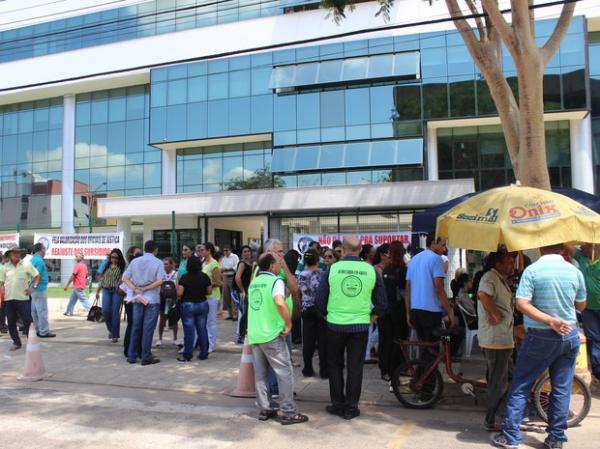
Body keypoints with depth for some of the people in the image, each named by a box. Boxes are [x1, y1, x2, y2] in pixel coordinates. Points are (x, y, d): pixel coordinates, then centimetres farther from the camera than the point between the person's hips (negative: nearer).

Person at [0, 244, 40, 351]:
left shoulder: (26, 265, -1)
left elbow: (37, 276, 4)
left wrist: (33, 287, -7)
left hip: (23, 298, -3)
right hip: (9, 299, 3)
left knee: (28, 321, -1)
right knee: (11, 323, 8)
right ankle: (16, 342, 22)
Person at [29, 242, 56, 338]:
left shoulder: (33, 259, 13)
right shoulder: (39, 260, -17)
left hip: (35, 290, 10)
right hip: (40, 289, -10)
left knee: (35, 311, 13)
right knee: (42, 311, -5)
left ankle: (39, 330, 21)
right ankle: (44, 332, -1)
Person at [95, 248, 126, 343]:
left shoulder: (122, 267, -1)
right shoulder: (106, 266, 13)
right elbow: (102, 278, 17)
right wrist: (98, 291, 16)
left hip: (117, 291, -4)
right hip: (106, 290, 4)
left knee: (115, 312, -3)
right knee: (105, 310, -7)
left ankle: (115, 335, 6)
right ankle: (111, 329, 18)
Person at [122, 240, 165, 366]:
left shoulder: (135, 261, 7)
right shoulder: (158, 262, -5)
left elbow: (125, 278, 2)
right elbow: (159, 281, -17)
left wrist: (135, 289, -9)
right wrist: (145, 288, -12)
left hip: (137, 299, 4)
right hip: (152, 299, -4)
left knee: (136, 327, 12)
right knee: (148, 328, 1)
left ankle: (132, 356, 17)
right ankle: (146, 357, 5)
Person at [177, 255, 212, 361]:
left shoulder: (185, 278, -12)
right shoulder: (205, 277, -1)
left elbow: (179, 293, -16)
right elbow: (209, 292, 3)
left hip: (188, 305, -3)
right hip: (202, 304, 4)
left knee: (189, 330, 0)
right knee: (202, 329, 10)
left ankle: (187, 355, 5)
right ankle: (204, 354, 15)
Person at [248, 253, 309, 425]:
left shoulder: (254, 282, 11)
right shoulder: (276, 281, -12)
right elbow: (280, 302, -30)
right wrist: (289, 324, -19)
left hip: (253, 335, 7)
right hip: (271, 335, -7)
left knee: (260, 374, 13)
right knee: (285, 372, 1)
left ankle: (265, 409, 18)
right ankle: (289, 412, 3)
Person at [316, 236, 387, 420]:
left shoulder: (333, 268, -7)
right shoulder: (371, 270, -4)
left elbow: (320, 299, -2)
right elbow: (382, 303, 1)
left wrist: (326, 315, 15)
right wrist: (371, 317, 17)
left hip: (335, 325, 0)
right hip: (360, 326, 0)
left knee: (335, 366, 16)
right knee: (355, 368, 10)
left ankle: (337, 404, 22)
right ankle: (351, 407, 16)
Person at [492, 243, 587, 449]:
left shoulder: (532, 270, -13)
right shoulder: (575, 271, -2)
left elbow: (522, 304, -21)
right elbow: (581, 305, 11)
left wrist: (550, 321, -20)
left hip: (540, 337, -3)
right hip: (569, 336, 4)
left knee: (520, 387, 6)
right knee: (562, 390, 13)